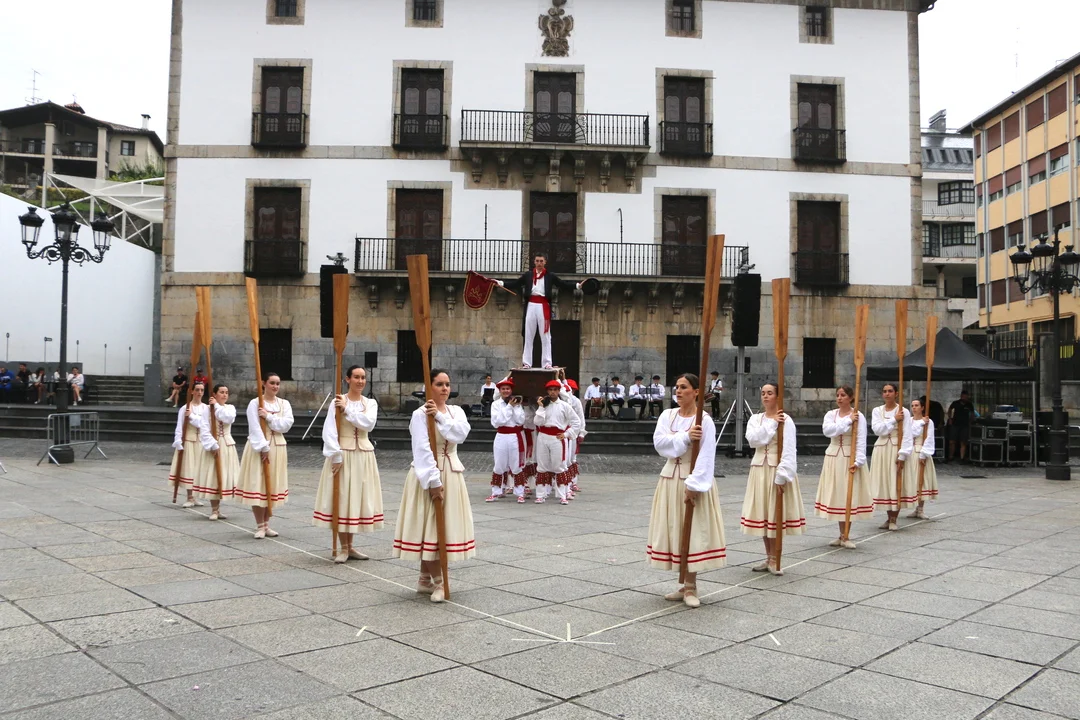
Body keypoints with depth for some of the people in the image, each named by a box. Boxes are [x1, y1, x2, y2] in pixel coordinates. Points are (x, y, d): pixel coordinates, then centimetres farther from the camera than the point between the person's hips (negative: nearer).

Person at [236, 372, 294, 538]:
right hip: (258, 448, -4)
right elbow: (255, 428, -13)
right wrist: (264, 448, -19)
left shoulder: (284, 404, 7)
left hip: (277, 447, 4)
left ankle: (266, 524, 18)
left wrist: (269, 416, -15)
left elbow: (286, 425, -6)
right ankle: (260, 526, 3)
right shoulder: (255, 403, -5)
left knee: (272, 486, 8)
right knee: (257, 486, -5)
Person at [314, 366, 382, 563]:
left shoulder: (370, 403, 6)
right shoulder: (337, 402, -5)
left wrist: (347, 409, -14)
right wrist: (336, 456, -17)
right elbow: (329, 431, -11)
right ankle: (343, 548, 9)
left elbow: (368, 423, -13)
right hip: (342, 454, -4)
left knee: (357, 499, 9)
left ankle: (349, 546, 20)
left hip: (363, 455, 4)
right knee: (341, 499, -1)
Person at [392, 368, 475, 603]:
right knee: (429, 526, -4)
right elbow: (423, 450, -17)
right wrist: (433, 480, -21)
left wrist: (441, 416, -18)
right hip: (428, 475, -6)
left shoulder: (456, 411, 8)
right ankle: (437, 582, 4)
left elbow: (460, 434, -12)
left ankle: (425, 579, 22)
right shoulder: (420, 414, -10)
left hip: (451, 473, 6)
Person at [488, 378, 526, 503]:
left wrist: (515, 407, -12)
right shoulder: (496, 404, 2)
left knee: (517, 465, 4)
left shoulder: (517, 403, 3)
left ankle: (520, 493, 10)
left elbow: (520, 421, -8)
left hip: (516, 437, 0)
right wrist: (509, 406, -12)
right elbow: (496, 421, -13)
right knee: (499, 466, 5)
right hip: (501, 437, 0)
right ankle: (496, 492, 14)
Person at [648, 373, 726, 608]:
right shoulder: (667, 415, 5)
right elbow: (659, 442, -10)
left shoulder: (705, 421, -10)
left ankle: (691, 588, 8)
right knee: (674, 531, 8)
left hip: (694, 480, -5)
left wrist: (694, 485, -21)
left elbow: (706, 458, -15)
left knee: (693, 532, -2)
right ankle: (685, 585, 19)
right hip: (670, 478, 5)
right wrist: (686, 437, -21)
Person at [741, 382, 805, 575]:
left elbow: (789, 451, -13)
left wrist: (782, 476, -19)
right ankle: (769, 558, 21)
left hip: (778, 469, -5)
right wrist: (772, 423, -15)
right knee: (763, 515, 9)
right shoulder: (755, 419, 8)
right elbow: (753, 439, -11)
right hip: (760, 468, 5)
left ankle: (774, 560, 11)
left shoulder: (786, 420, -7)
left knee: (776, 514, 0)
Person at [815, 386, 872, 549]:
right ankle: (842, 535, 16)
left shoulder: (859, 416, -4)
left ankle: (845, 536, 8)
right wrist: (848, 421, -17)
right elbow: (827, 430, -15)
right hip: (833, 458, 3)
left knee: (849, 496, -1)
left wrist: (858, 461, -19)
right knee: (837, 496, 6)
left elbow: (861, 441, -10)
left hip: (850, 459, -3)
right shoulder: (830, 414, 5)